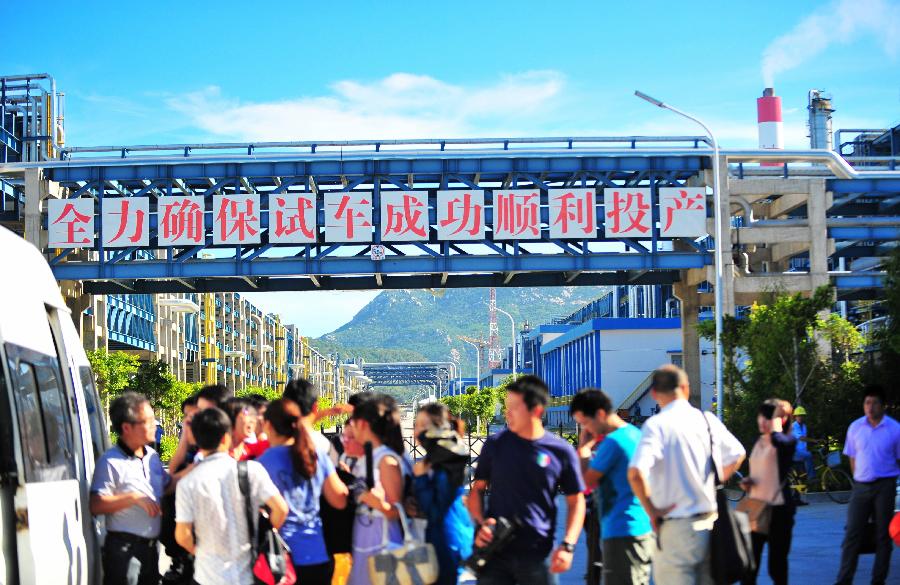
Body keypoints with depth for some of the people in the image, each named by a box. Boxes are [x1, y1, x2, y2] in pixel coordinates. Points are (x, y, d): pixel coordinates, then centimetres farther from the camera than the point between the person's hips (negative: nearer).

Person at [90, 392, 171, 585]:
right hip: (124, 549, -8)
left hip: (151, 546, 8)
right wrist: (133, 498, -23)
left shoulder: (152, 456, 10)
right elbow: (96, 506, -20)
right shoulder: (111, 461, -14)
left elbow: (166, 486, 22)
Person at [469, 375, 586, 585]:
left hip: (538, 554, -1)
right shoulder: (495, 445, 3)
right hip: (495, 550, 1)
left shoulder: (561, 451, -1)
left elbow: (576, 501, 6)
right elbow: (477, 490, 11)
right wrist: (480, 523, -7)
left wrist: (567, 545, -6)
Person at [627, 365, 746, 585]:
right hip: (710, 524, 5)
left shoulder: (656, 425, -12)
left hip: (675, 528, -5)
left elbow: (636, 473, -25)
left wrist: (651, 511, -12)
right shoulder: (708, 420, 5)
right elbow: (737, 454, 20)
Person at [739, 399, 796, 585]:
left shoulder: (788, 441, -10)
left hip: (778, 509, -6)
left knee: (776, 565, 3)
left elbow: (778, 440, -36)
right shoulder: (758, 442, 12)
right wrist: (747, 483, 5)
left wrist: (777, 418, -18)